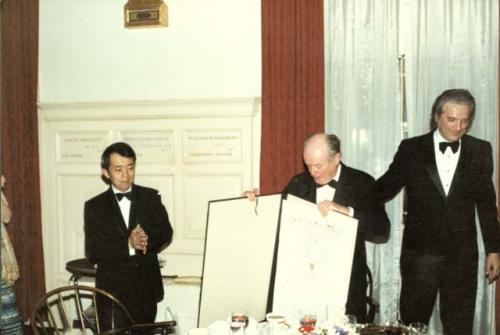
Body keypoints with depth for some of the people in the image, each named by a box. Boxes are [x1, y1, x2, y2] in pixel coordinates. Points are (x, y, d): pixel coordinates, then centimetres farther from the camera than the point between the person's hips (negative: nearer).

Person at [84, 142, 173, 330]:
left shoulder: (151, 197, 4)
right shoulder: (94, 206, -1)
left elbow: (166, 234, -2)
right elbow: (92, 252, -9)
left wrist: (147, 240, -23)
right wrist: (128, 245, -23)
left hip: (147, 289, 2)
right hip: (113, 291, -2)